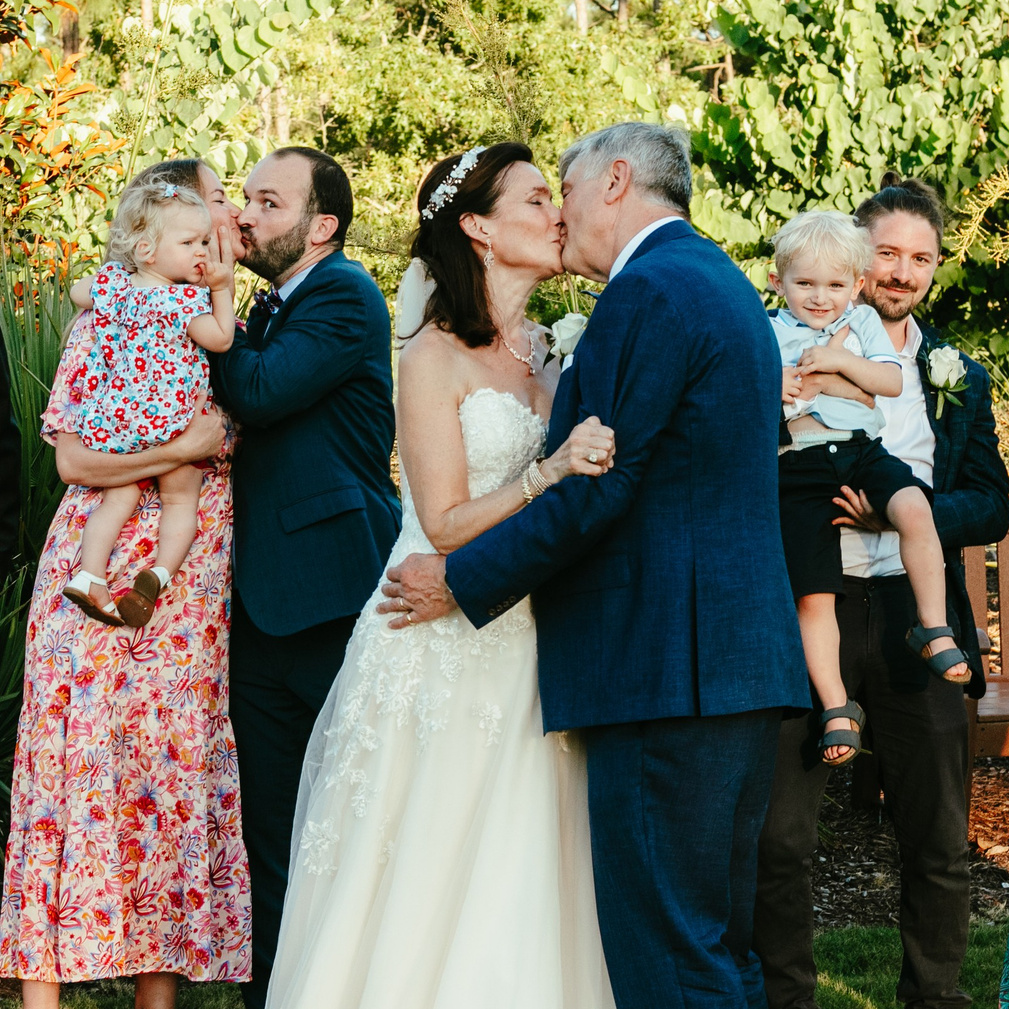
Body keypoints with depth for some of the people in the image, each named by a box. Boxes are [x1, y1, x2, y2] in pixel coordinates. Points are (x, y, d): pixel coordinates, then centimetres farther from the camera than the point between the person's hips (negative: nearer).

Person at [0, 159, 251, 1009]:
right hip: (105, 580, -5)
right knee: (85, 757, -7)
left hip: (194, 596, 5)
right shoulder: (111, 320, -3)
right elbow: (75, 459, -9)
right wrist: (186, 448, -15)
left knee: (179, 768, 3)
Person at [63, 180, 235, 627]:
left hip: (113, 422, 5)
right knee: (181, 500, 12)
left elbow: (77, 293, 21)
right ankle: (161, 570, -9)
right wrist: (222, 289, -8)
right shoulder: (184, 301, -18)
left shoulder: (113, 281, 2)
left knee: (118, 498, 16)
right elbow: (222, 340, -12)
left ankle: (89, 574, 0)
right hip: (171, 423, -5)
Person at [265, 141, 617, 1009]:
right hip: (447, 649, -6)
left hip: (528, 642, 6)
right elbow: (446, 523, -14)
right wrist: (547, 476, -25)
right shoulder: (436, 357, -7)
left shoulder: (542, 352, 12)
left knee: (521, 887, 6)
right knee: (426, 887, -2)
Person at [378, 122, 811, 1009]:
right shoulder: (726, 287, 20)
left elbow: (593, 489, -17)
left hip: (666, 667, -10)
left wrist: (462, 580, -6)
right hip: (742, 665, 10)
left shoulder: (648, 291, -11)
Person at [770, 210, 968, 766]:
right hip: (799, 465, -1)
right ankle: (836, 708, -1)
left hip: (862, 450, 1)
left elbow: (892, 381, 5)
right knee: (812, 595, -8)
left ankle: (934, 630, -20)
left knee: (914, 508, -32)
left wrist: (841, 360, -9)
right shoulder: (768, 334, 11)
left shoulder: (862, 323, 15)